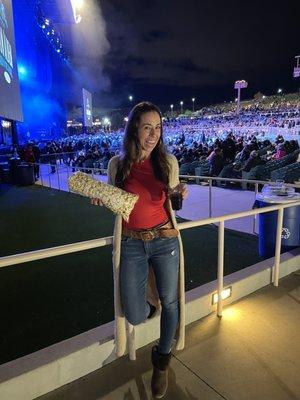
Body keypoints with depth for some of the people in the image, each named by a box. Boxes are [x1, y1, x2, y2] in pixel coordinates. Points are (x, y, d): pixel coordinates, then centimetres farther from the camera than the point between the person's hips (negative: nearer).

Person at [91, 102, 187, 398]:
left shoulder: (168, 161, -3)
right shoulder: (117, 163, -3)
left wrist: (178, 192, -13)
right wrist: (102, 200, -12)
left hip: (164, 240, 1)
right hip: (131, 243, 0)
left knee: (170, 302, 10)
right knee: (135, 315, -1)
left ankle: (161, 359, 41)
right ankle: (148, 306, 40)